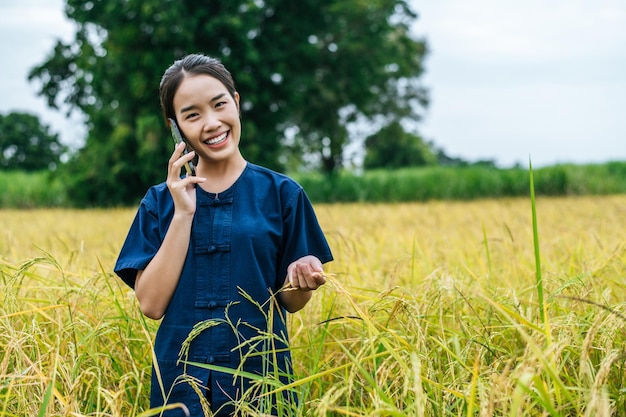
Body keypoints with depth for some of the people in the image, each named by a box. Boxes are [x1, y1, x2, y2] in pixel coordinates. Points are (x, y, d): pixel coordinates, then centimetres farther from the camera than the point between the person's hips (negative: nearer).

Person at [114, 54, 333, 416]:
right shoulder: (160, 201, 3)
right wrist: (183, 213, -12)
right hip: (182, 382, 1)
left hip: (261, 377, -1)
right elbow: (152, 304, -6)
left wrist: (301, 282, -18)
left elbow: (290, 302, 3)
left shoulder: (282, 193, -1)